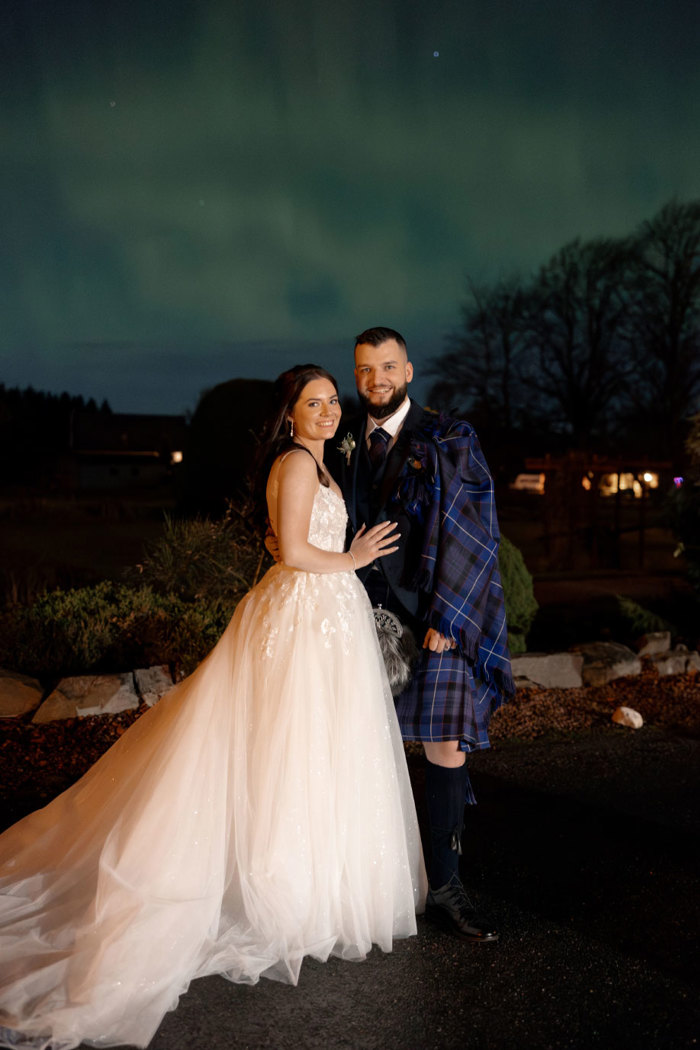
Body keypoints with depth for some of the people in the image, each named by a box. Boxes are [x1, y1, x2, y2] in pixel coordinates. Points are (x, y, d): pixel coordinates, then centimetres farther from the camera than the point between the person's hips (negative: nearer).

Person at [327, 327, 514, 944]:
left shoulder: (450, 440, -1)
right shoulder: (344, 449, 12)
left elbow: (477, 533, -7)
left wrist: (445, 617, -13)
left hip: (439, 617, -3)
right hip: (369, 616, 3)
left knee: (446, 748, -4)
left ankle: (445, 888, 8)